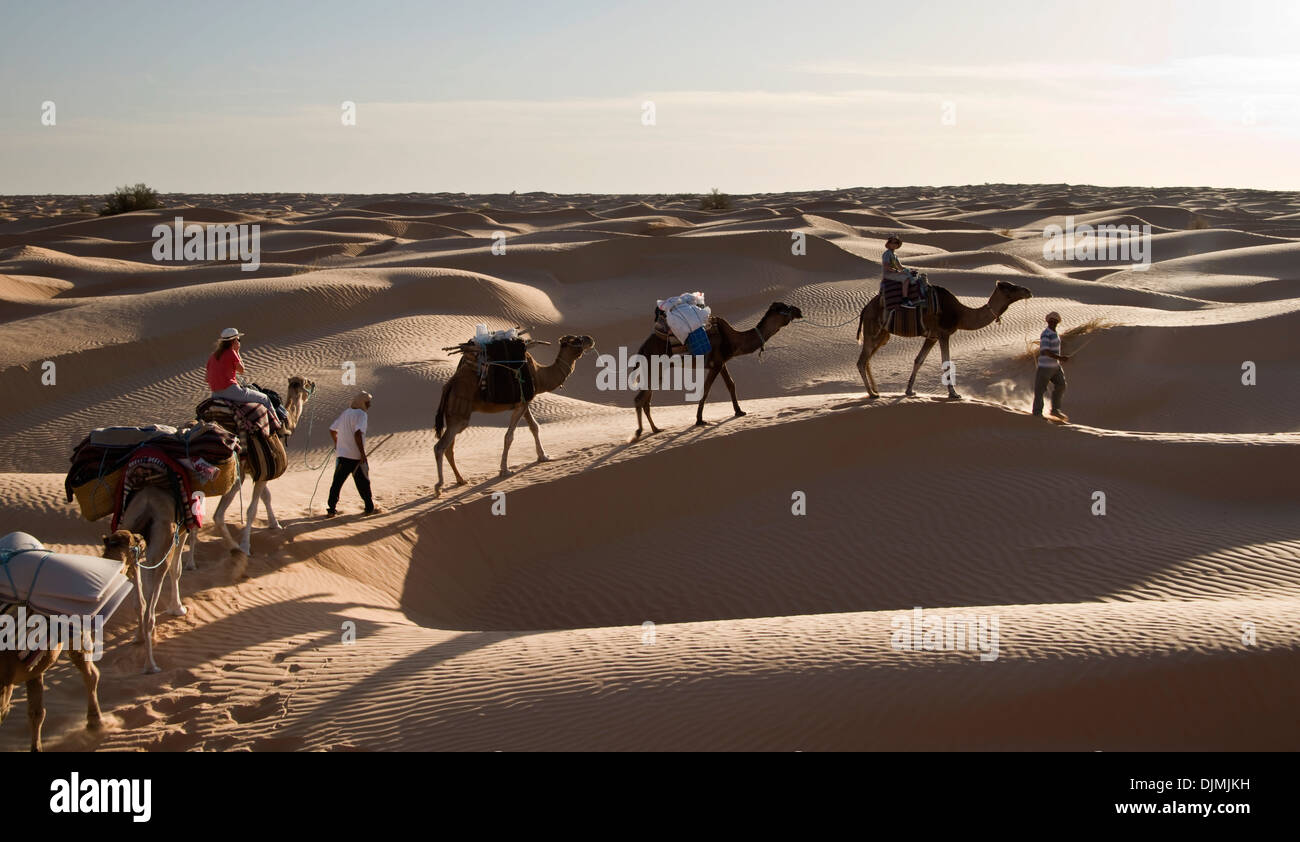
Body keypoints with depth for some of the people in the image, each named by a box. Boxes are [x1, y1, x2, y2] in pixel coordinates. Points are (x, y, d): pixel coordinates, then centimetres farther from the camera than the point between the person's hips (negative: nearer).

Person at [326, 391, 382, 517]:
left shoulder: (345, 413, 13)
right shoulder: (361, 414, -11)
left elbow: (332, 429, 19)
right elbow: (358, 433, -23)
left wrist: (337, 443, 35)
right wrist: (363, 453, -21)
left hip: (341, 454, 6)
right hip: (355, 456, -6)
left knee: (337, 482, 6)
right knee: (363, 483, 6)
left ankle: (331, 509, 3)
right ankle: (370, 508, 14)